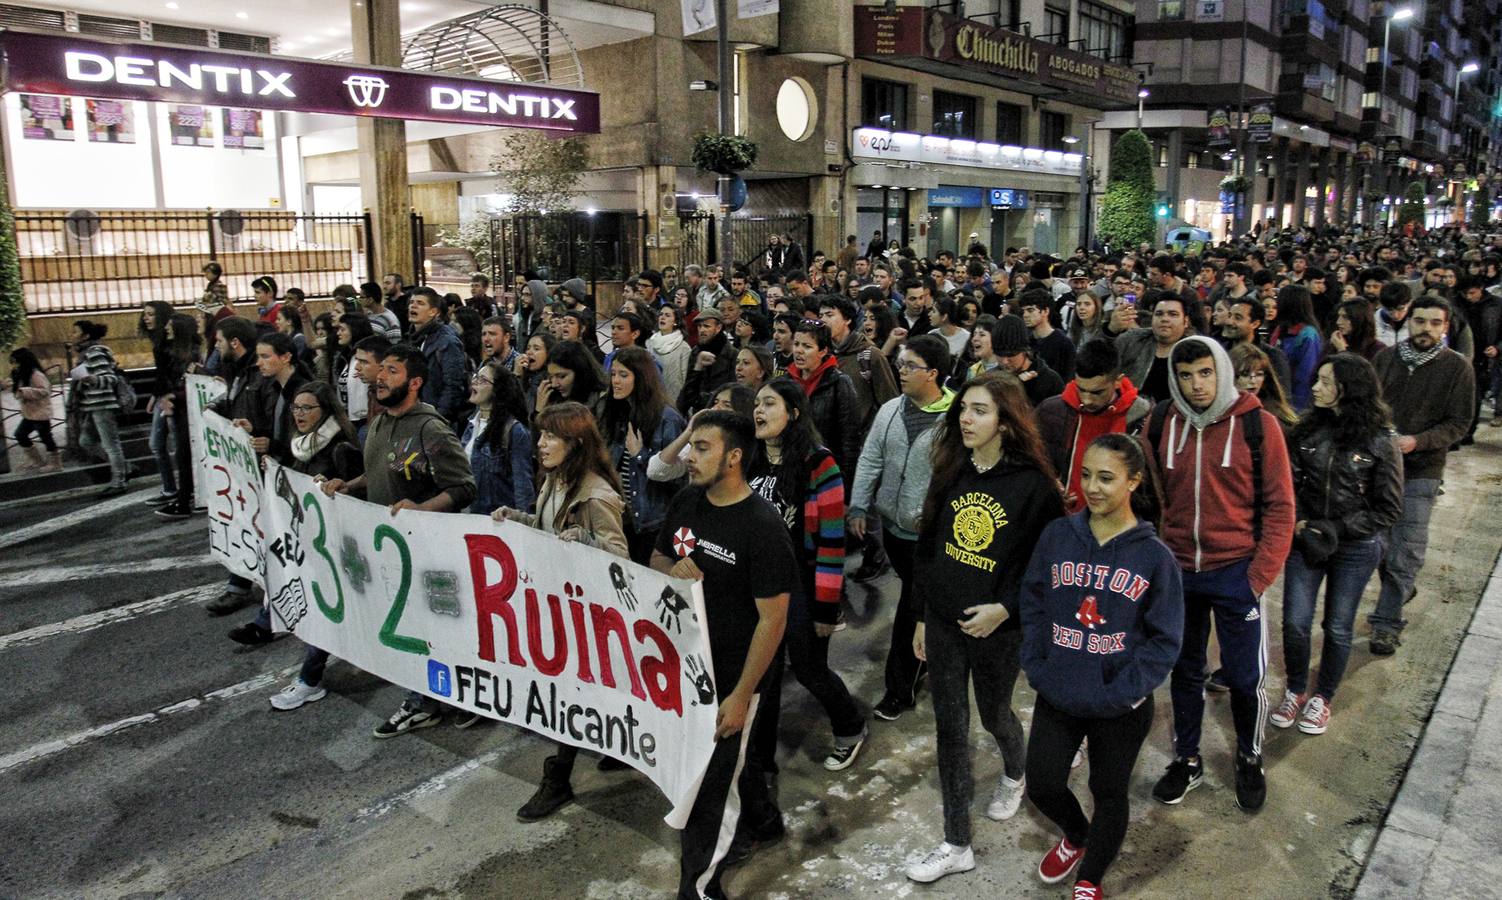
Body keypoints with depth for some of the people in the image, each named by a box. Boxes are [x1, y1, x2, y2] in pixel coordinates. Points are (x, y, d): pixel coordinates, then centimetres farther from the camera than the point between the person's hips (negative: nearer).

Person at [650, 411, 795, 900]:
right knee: (721, 760, 26)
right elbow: (656, 557, 14)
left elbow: (772, 619, -18)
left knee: (708, 790, 5)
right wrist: (673, 570, -11)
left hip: (729, 678, -7)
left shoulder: (762, 526, -21)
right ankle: (761, 811, 53)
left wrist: (740, 695, -18)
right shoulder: (685, 502, -1)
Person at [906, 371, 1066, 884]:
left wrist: (1005, 608, -18)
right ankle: (956, 845, 21)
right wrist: (922, 616, 9)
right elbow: (927, 547, 7)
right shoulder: (950, 473, 1)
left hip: (997, 627, -4)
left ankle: (1015, 775, 54)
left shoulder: (1032, 483, -14)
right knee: (949, 728, 9)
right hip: (943, 622, 4)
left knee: (994, 715, 18)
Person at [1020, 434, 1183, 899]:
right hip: (1056, 697, 2)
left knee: (1109, 793, 16)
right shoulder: (1057, 535, -5)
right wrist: (1038, 669, -8)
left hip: (1120, 708, -2)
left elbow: (1164, 639, -9)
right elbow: (1033, 604, 2)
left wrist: (1119, 693, -16)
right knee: (1042, 785, 10)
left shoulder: (1155, 555, -11)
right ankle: (1076, 835, 45)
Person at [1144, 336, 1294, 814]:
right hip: (1177, 569, 3)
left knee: (1244, 675, 7)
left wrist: (1261, 575, -11)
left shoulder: (1257, 424, -10)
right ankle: (1186, 759, 34)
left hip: (1235, 571, -2)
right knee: (1184, 669, 16)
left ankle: (1250, 760, 33)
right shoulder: (1160, 423, -3)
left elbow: (1279, 504, -7)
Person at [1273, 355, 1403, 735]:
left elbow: (1389, 509, -6)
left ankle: (1322, 698, 30)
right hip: (1305, 542, 2)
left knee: (1337, 629, 10)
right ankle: (1295, 692, 25)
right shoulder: (1308, 430, -3)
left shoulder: (1380, 442, -10)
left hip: (1355, 549, -2)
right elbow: (1289, 484, 1)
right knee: (1294, 622, 2)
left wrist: (1336, 529, -14)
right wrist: (1300, 525, -14)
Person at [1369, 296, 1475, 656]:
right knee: (1377, 541, 12)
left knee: (1407, 550, -3)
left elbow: (1459, 422, -4)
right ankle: (1400, 591, 37)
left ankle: (1388, 623, 2)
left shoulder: (1457, 367, -4)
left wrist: (1417, 441, -19)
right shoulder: (1385, 358, 3)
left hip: (1421, 469, -3)